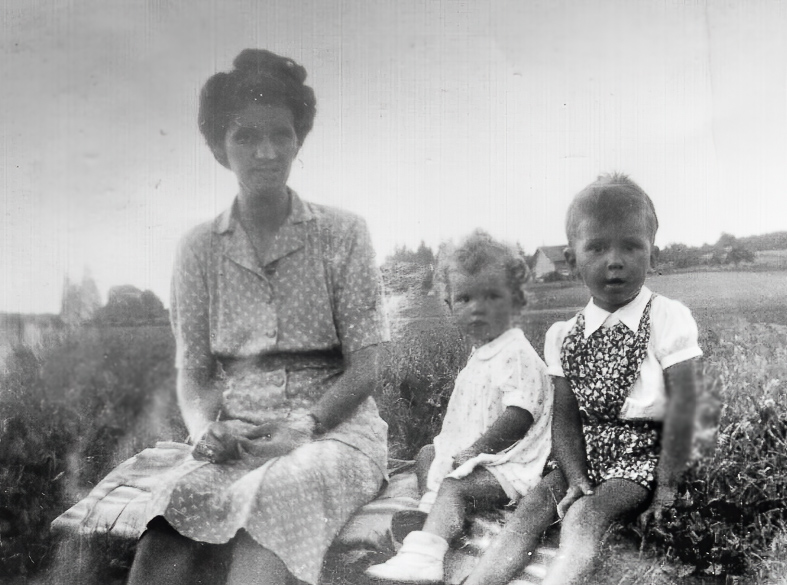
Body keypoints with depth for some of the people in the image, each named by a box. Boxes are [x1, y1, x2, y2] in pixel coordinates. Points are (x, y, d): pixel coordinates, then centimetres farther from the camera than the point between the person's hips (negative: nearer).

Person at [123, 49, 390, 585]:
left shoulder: (342, 234, 2)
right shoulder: (199, 249, 9)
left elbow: (366, 366, -2)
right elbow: (193, 371, 9)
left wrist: (303, 426, -18)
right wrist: (207, 429, -13)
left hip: (335, 426, -1)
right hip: (235, 437, 2)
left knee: (269, 497, -36)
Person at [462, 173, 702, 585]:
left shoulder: (669, 320, -10)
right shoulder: (564, 336, 2)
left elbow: (681, 405, -12)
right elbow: (566, 416, 1)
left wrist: (666, 485, -13)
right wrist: (576, 477, -13)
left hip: (643, 449, -4)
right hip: (586, 450, 4)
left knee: (585, 515, -27)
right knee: (531, 507, -16)